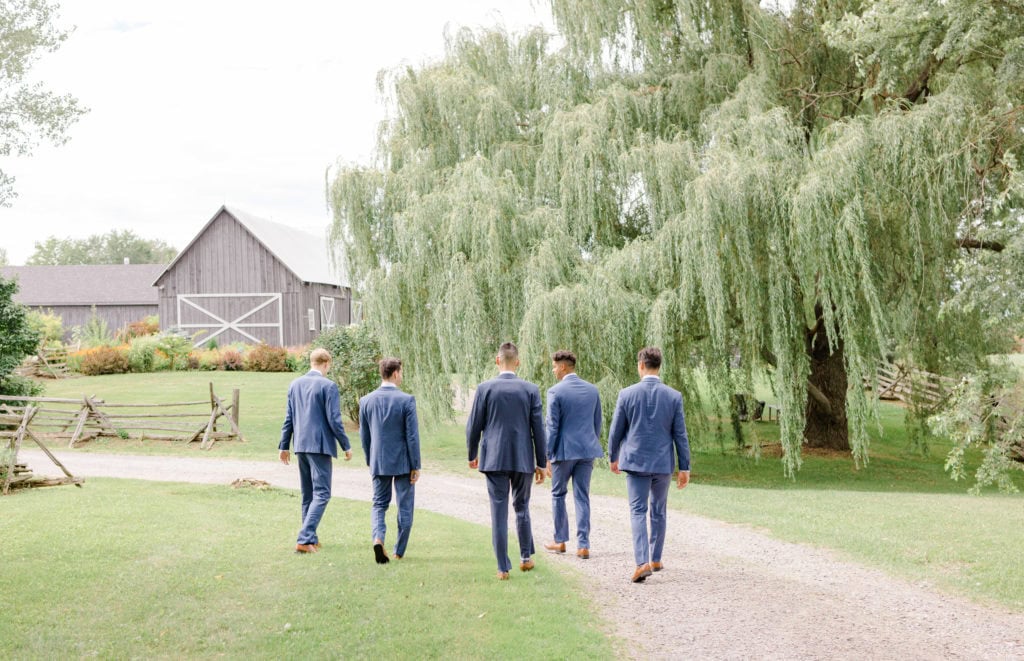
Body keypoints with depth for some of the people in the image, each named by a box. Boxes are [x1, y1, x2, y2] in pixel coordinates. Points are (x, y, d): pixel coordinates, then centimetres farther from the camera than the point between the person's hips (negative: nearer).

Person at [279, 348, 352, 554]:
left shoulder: (295, 384, 8)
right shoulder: (328, 386, -11)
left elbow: (289, 418, 12)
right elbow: (334, 420, -13)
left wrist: (284, 446, 18)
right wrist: (346, 446, -4)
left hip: (301, 445, 7)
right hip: (320, 445, -7)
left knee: (308, 495, 16)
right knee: (321, 494, -4)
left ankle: (311, 539, 22)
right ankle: (304, 539, -14)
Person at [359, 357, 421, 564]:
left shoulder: (366, 401, -1)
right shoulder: (406, 400, -13)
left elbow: (364, 435, 6)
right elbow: (412, 436, -12)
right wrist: (416, 466, -5)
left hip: (379, 462, 3)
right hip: (403, 462, -3)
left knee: (379, 504, 15)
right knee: (405, 508, 10)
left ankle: (378, 538, -10)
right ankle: (399, 551, 16)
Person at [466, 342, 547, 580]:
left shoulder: (485, 388, -5)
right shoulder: (531, 390, -2)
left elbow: (474, 426, 0)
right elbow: (538, 429, 0)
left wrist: (472, 454, 15)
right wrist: (541, 462, 7)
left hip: (494, 458, -1)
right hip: (523, 458, 1)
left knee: (499, 511, 2)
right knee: (522, 507, 19)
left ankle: (503, 568, 3)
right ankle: (526, 557, 25)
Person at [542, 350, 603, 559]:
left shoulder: (555, 392, -11)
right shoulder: (592, 390, 6)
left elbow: (552, 427, -11)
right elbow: (597, 423, 11)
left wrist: (548, 457, -6)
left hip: (564, 450, -4)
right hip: (587, 449, 4)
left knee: (558, 494, 14)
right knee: (582, 497, 7)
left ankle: (560, 541, 20)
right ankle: (583, 545, 2)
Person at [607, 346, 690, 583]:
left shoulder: (627, 394, -6)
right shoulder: (674, 396, -4)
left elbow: (616, 431, 0)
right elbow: (680, 435, -2)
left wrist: (613, 457, 16)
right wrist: (685, 468, 5)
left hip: (635, 461, -2)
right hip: (663, 463, 2)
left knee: (638, 511, 0)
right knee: (658, 512, 16)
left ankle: (642, 562, -14)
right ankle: (656, 559, 25)